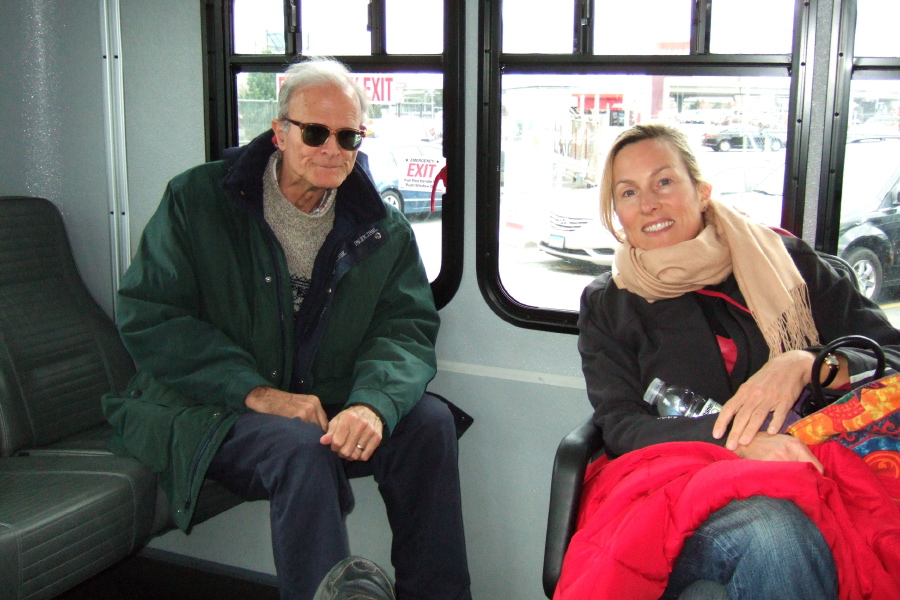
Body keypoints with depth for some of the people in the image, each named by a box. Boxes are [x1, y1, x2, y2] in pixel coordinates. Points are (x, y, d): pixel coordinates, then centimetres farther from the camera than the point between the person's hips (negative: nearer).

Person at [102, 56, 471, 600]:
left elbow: (407, 329, -3)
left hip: (325, 406, 4)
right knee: (302, 449, -33)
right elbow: (146, 317, -9)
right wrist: (255, 391, -22)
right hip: (203, 412, -3)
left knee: (429, 420, -19)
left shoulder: (384, 229, 5)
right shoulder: (198, 199, -3)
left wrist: (373, 402, -28)